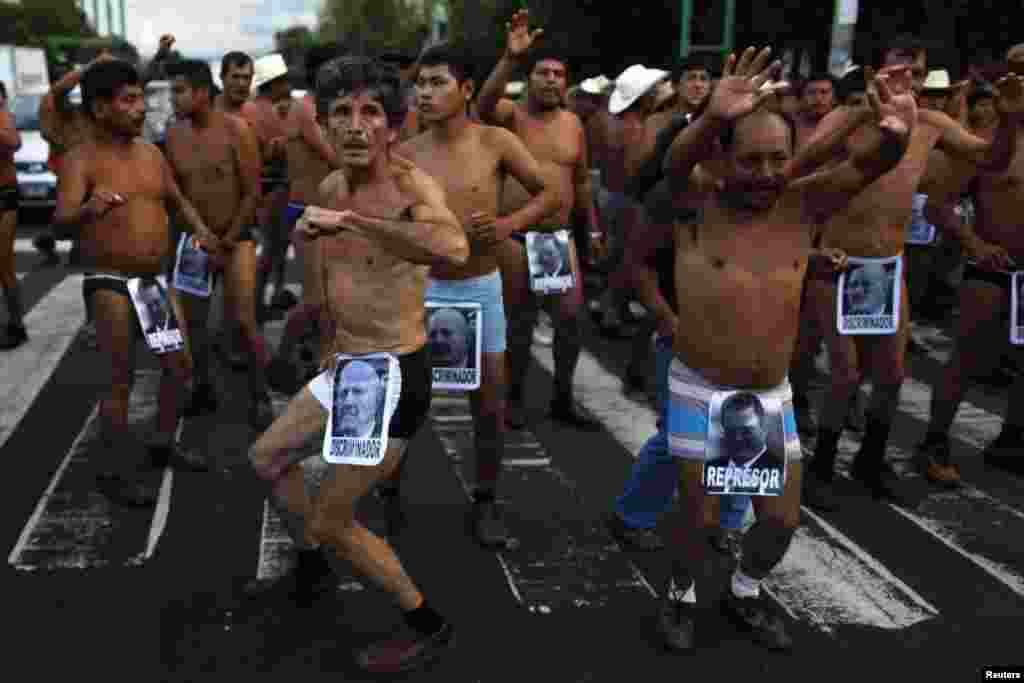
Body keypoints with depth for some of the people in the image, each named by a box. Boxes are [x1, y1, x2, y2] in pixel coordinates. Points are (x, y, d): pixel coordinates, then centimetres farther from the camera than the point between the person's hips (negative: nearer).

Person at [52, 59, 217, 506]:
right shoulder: (82, 161, -12)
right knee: (121, 378, -2)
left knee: (181, 366, 13)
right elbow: (60, 224, -24)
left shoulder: (151, 152, 7)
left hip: (158, 278, 7)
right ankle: (113, 472, 13)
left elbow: (178, 200, 21)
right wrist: (87, 210, -47)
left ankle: (163, 444, 33)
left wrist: (198, 227, 0)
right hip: (111, 283, -6)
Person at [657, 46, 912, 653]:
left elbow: (868, 165, -16)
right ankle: (681, 595, 34)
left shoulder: (802, 204, -3)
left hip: (773, 396, 4)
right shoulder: (701, 203, -11)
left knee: (784, 517, 10)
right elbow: (677, 160, -32)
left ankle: (745, 592, 38)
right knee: (700, 514, 5)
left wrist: (894, 138, -40)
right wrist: (713, 118, -54)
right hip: (701, 391, -3)